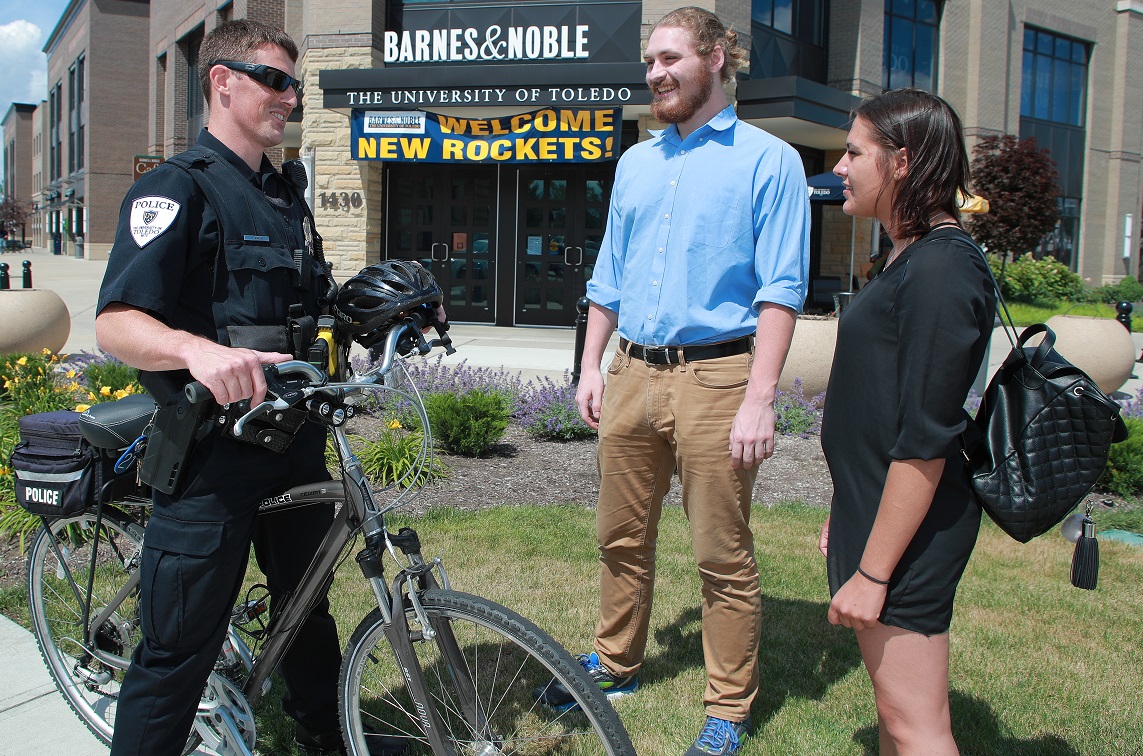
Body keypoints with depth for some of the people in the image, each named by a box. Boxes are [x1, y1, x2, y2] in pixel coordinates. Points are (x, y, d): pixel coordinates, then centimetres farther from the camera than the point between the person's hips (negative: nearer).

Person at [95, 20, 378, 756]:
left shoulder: (287, 198, 16)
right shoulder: (176, 189, -9)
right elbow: (117, 324, -20)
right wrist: (198, 349, -40)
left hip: (296, 443, 8)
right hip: (213, 453, -8)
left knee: (308, 609, 20)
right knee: (180, 647, -2)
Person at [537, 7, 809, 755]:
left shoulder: (767, 160, -2)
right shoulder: (635, 162, 16)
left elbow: (781, 290, -9)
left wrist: (759, 399, -16)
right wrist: (592, 368, 13)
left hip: (714, 375, -5)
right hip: (632, 374, 6)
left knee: (725, 558, 2)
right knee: (622, 538, 15)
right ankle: (616, 662, 34)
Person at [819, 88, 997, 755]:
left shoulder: (942, 268, -19)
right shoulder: (912, 258, 13)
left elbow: (925, 440, -23)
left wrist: (872, 571, -21)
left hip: (907, 531, -10)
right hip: (876, 511, 10)